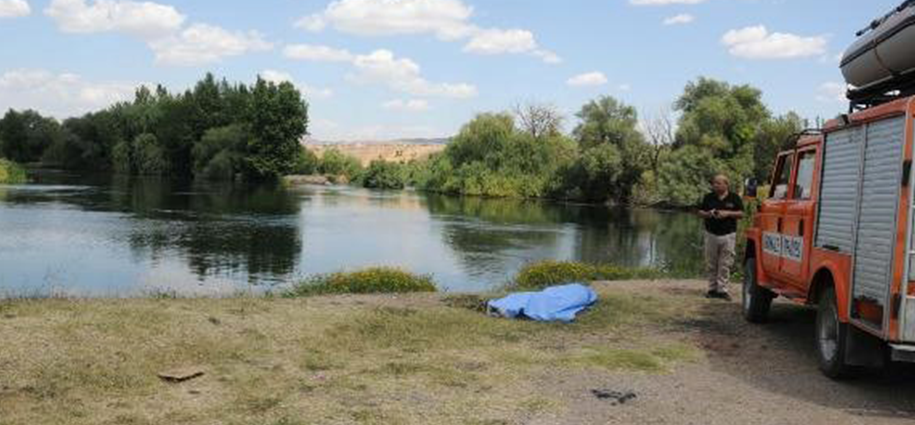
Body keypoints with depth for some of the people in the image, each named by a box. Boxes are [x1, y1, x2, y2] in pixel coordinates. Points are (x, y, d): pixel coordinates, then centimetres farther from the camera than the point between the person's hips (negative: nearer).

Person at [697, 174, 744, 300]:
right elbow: (700, 212, 11)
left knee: (725, 265, -2)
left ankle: (722, 289, 3)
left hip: (728, 235, -2)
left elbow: (741, 214, 2)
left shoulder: (734, 198, 2)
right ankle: (712, 289, 14)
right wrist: (708, 214, -10)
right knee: (711, 265, 5)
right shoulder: (708, 198, 9)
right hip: (711, 234, 2)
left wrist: (728, 213, -14)